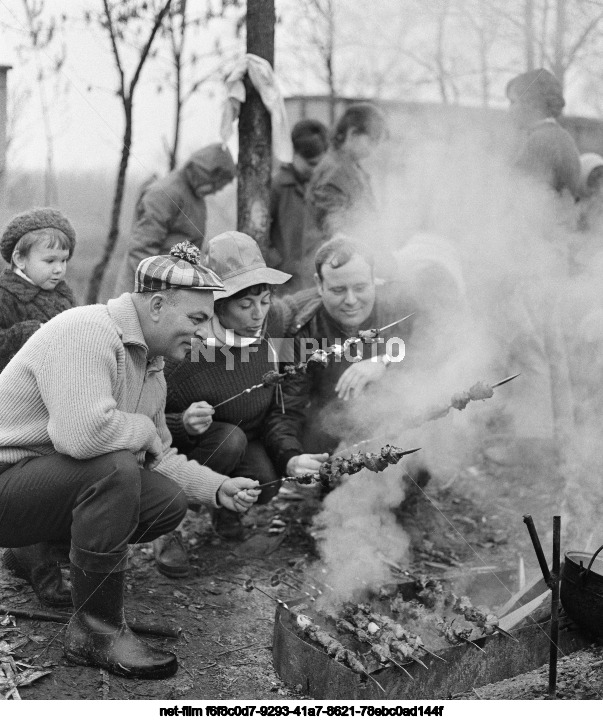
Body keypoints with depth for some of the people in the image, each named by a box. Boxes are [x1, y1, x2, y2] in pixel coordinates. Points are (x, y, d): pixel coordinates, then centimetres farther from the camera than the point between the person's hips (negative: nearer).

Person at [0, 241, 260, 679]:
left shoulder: (152, 365, 8)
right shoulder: (84, 332, -24)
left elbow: (158, 457, 14)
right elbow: (82, 434, -39)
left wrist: (219, 488, -2)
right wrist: (144, 430, -18)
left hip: (57, 482, 10)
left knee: (170, 501, -6)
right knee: (114, 469, -32)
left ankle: (38, 550, 18)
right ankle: (97, 633, -17)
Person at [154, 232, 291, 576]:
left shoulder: (274, 321, -17)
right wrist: (184, 423, -44)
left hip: (250, 438, 4)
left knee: (265, 483, -26)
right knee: (230, 439, -36)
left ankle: (226, 504, 12)